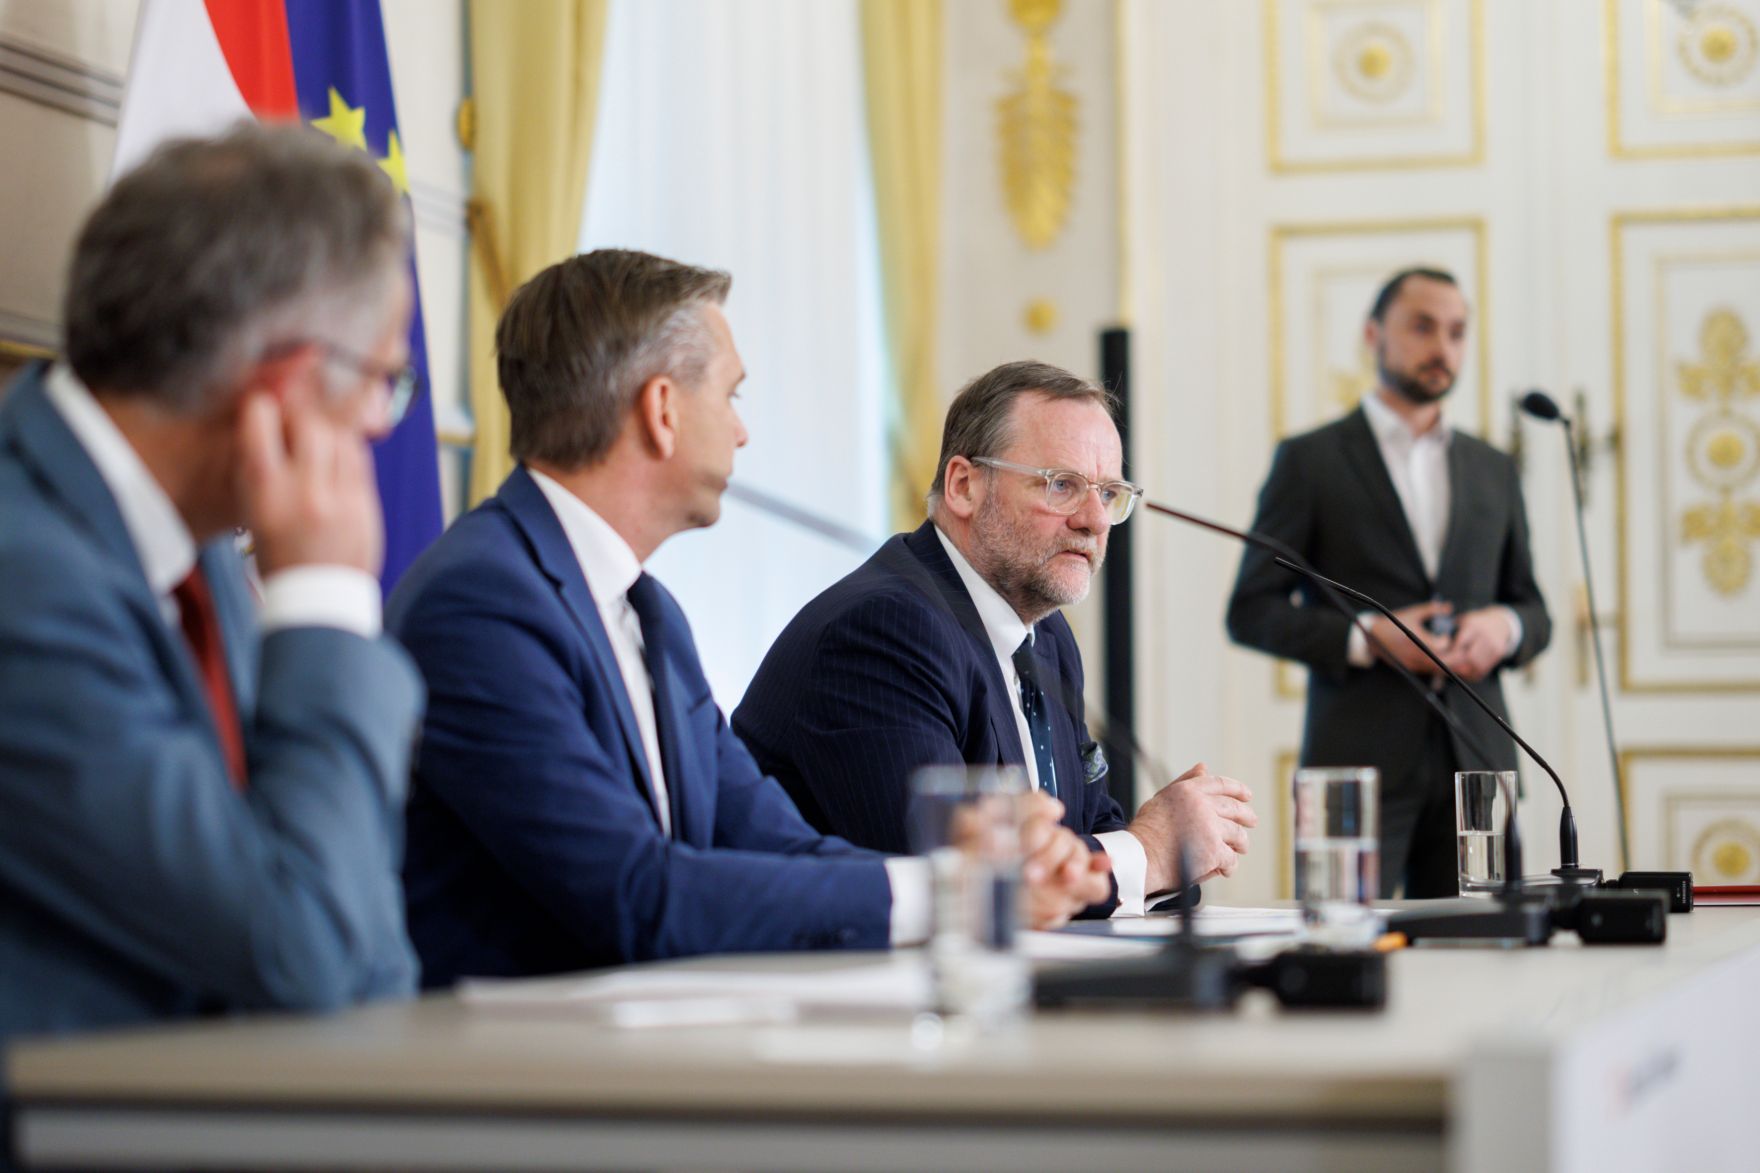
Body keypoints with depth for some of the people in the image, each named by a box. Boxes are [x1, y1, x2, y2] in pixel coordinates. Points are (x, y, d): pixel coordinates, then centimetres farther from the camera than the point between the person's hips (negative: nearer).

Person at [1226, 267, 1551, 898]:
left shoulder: (1493, 470, 17)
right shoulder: (1310, 461, 3)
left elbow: (1534, 611, 20)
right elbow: (1251, 611, 0)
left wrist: (1504, 627, -4)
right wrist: (1365, 639, -14)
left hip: (1474, 757, 4)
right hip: (1358, 764, -4)